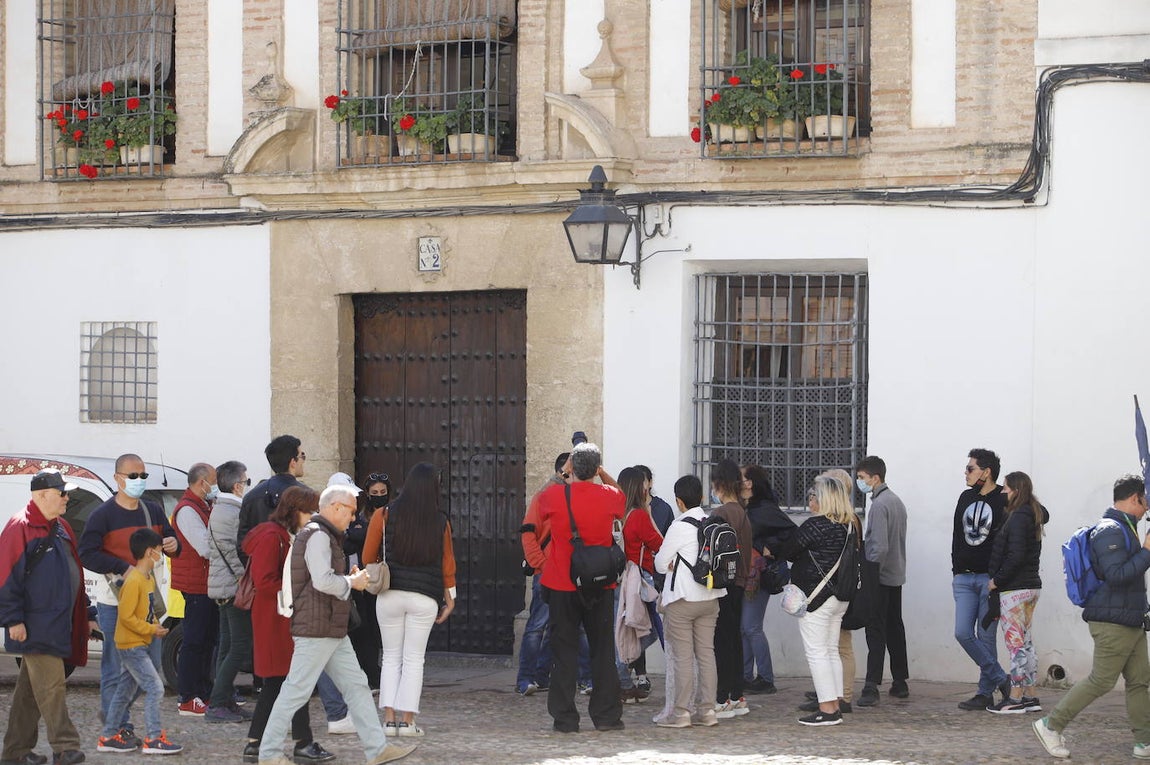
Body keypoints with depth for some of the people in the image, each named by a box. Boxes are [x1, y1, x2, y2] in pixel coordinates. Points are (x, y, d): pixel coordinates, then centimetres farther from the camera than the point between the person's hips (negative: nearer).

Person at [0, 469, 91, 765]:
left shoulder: (60, 527, 15)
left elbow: (72, 572, 24)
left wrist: (83, 616, 22)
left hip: (58, 623, 9)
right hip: (35, 626, -9)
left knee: (30, 686, 13)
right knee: (51, 685, -12)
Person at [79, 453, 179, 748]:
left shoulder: (153, 511, 11)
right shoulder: (103, 515, -7)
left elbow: (167, 537, 21)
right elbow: (87, 555, -12)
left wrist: (173, 544, -5)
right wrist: (124, 568, -22)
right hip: (114, 601, -6)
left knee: (150, 664, 10)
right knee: (117, 664, -4)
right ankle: (119, 726, 2)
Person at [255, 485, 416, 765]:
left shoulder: (327, 536, 20)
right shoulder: (317, 536, -14)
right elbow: (322, 581, -24)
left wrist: (349, 578, 10)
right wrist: (352, 582, -9)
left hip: (334, 631, 11)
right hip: (316, 629, -11)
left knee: (356, 686, 8)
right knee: (296, 690, -5)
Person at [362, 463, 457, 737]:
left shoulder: (385, 516, -4)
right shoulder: (440, 522, -2)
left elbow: (368, 557, 2)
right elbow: (447, 563, 5)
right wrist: (450, 598, 17)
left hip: (390, 594, 0)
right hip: (425, 598, 0)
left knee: (391, 658, 10)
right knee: (414, 659, 5)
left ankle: (388, 718, 3)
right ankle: (408, 720, 1)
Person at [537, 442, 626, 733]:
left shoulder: (555, 495, -10)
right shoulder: (609, 496, -5)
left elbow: (540, 505, 16)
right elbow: (624, 497, 21)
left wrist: (562, 472, 19)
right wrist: (602, 473, 20)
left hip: (561, 587, -1)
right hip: (600, 586, 1)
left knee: (564, 652, 3)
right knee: (603, 651, 9)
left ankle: (564, 718, 2)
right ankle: (606, 715, 9)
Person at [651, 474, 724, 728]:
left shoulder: (679, 527, -14)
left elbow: (660, 564, -8)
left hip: (682, 599, -6)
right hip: (710, 597, 6)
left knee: (682, 655, -1)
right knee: (706, 652, 10)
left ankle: (680, 711, 1)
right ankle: (706, 709, 11)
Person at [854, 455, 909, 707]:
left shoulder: (879, 505, -17)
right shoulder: (897, 502, 12)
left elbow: (880, 547, -23)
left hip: (879, 578, -9)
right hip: (897, 575, 9)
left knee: (876, 632, -10)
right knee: (895, 629, 15)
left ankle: (872, 687, -13)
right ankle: (900, 682, 21)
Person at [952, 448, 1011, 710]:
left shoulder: (1005, 500, -7)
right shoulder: (966, 498, 13)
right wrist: (957, 569, 10)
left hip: (990, 579, -6)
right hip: (964, 578, 6)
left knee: (986, 637, -1)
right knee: (963, 633, -4)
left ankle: (985, 692, 8)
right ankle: (1000, 679, 7)